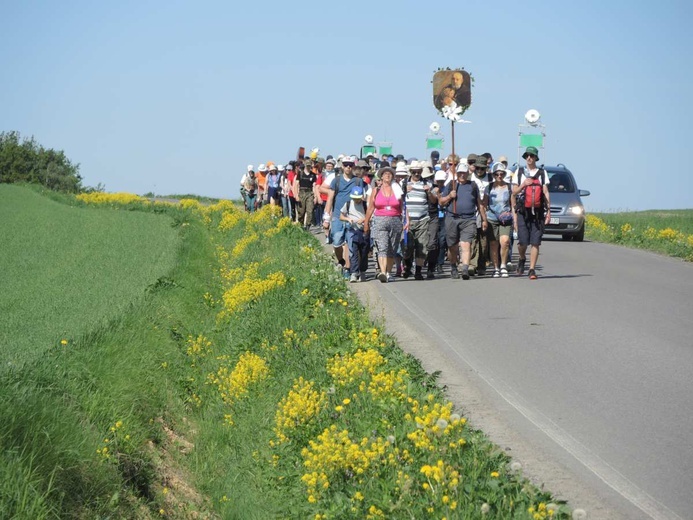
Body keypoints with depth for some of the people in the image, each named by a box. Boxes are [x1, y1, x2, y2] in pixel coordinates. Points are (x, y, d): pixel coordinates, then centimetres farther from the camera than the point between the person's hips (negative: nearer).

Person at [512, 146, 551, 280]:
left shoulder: (542, 173, 10)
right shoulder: (519, 172, 12)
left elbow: (546, 192, 6)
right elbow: (514, 192, 11)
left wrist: (548, 211, -2)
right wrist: (523, 185, -8)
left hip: (538, 212, 0)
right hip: (522, 211, 0)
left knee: (535, 242, -5)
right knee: (523, 241, -7)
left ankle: (532, 269, -1)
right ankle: (522, 259, 23)